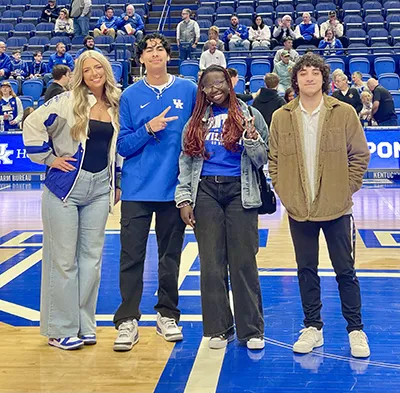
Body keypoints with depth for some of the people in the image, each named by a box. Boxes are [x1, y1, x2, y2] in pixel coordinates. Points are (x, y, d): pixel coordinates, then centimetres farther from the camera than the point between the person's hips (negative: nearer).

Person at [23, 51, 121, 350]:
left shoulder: (116, 107, 9)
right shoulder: (68, 101, -6)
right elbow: (33, 124, -9)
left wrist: (117, 184, 16)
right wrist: (48, 158, -9)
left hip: (99, 188, 5)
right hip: (66, 185, -5)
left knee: (92, 257, 8)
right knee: (64, 258, 0)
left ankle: (84, 324, 19)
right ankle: (61, 329, 9)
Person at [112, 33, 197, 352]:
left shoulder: (189, 90, 3)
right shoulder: (130, 96, 4)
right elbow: (123, 146, 2)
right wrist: (149, 128, -15)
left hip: (174, 188, 1)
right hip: (137, 190, 0)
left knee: (171, 256, 10)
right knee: (132, 256, -2)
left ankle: (167, 314, 23)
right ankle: (128, 320, 6)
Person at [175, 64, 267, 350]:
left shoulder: (249, 115, 7)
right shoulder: (197, 121, 14)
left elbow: (262, 161, 4)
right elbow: (186, 162, 14)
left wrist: (251, 138, -14)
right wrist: (183, 199, 5)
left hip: (240, 192, -2)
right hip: (205, 192, 2)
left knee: (244, 262, -2)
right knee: (211, 263, 3)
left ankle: (252, 330, 9)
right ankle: (218, 328, 14)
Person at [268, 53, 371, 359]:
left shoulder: (344, 113, -2)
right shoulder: (281, 117, 2)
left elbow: (360, 155, 1)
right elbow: (274, 159, 6)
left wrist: (347, 189, -5)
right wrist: (283, 191, -3)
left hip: (336, 207, -2)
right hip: (298, 209, 2)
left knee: (346, 270, 6)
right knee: (306, 270, 11)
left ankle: (356, 329, 19)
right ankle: (312, 327, 25)